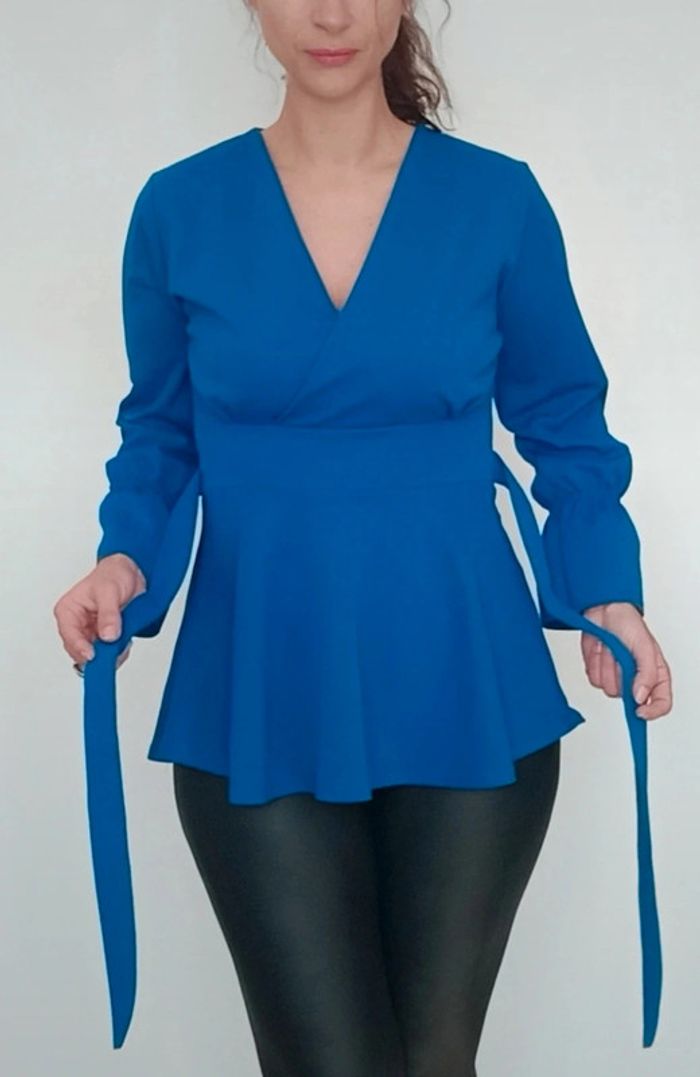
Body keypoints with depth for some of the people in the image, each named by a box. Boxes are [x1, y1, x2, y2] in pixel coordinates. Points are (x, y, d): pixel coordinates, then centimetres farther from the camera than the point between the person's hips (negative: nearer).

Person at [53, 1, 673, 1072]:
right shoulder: (180, 209, 1)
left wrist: (606, 593, -5)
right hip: (259, 711, 0)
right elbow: (161, 435, 10)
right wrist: (127, 560, -8)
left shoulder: (497, 199, -1)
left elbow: (563, 424, 8)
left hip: (465, 696, 1)